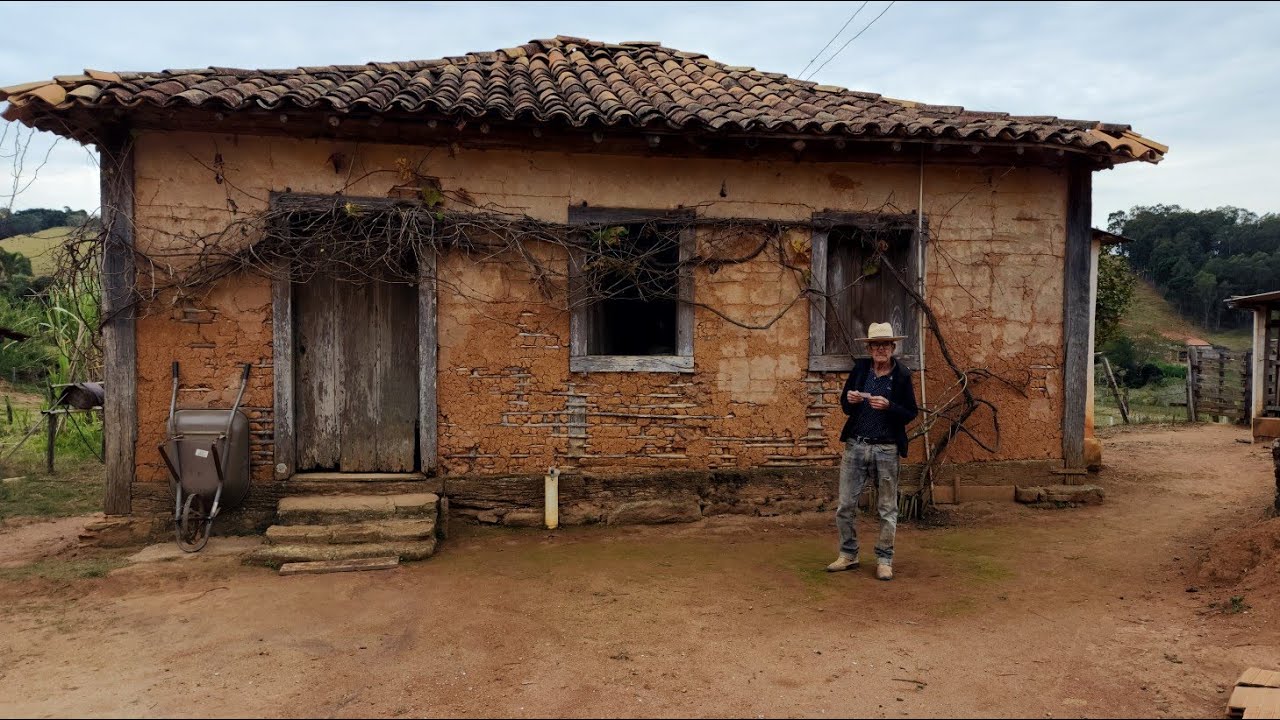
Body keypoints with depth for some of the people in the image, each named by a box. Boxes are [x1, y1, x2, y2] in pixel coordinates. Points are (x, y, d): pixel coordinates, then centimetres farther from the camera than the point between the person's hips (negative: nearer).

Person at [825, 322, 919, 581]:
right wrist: (850, 400, -10)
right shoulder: (860, 368, 5)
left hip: (886, 450, -2)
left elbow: (911, 414, -3)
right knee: (845, 506, 5)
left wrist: (888, 406, -21)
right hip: (855, 445, 3)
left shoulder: (902, 375, -2)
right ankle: (848, 555, 21)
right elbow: (845, 407, 13)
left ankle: (884, 560, 19)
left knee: (887, 509, 7)